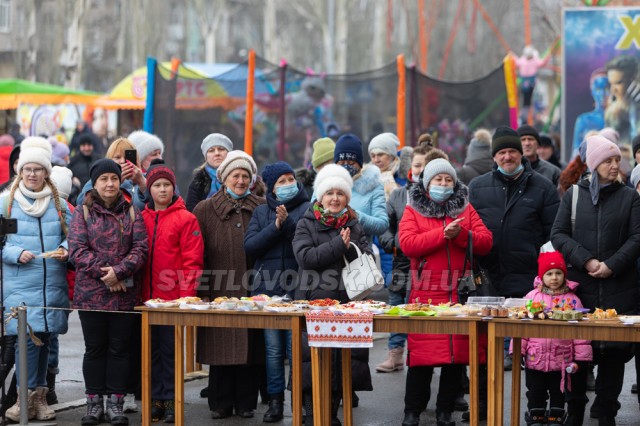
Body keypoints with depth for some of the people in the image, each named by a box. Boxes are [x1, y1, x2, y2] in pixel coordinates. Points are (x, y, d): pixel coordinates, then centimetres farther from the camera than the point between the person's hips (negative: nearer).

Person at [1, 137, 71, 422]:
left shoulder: (58, 203, 11)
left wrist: (65, 249, -7)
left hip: (53, 283, 3)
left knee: (44, 338, 8)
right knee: (27, 337, -11)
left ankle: (38, 396, 16)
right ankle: (27, 397, -5)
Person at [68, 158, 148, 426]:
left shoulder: (132, 212, 6)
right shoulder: (83, 212, 3)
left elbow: (141, 248, -3)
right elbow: (77, 249, -6)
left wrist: (119, 271, -17)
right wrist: (102, 273, -16)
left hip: (125, 293, 1)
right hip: (90, 292, -1)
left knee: (120, 348, 5)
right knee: (95, 349, 7)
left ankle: (116, 403, 11)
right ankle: (94, 402, 14)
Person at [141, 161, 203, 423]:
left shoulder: (185, 219, -3)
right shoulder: (142, 218, 9)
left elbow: (192, 261, -7)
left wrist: (186, 295, -13)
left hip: (174, 298, -4)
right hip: (148, 298, 4)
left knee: (171, 349, 0)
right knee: (152, 349, 8)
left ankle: (170, 400, 7)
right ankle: (156, 399, 15)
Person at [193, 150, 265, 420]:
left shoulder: (261, 208, 10)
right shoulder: (206, 210, 6)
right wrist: (200, 291, -3)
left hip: (251, 291, 1)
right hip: (219, 291, -1)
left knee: (250, 346, 2)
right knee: (221, 347, 0)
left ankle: (245, 403, 11)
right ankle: (220, 404, 9)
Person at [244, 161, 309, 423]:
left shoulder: (307, 210, 4)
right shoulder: (261, 212, 13)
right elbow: (250, 246, 0)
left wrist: (287, 223, -17)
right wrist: (276, 226, -10)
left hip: (297, 290, -3)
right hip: (267, 289, 3)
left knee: (296, 349, -4)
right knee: (273, 349, 5)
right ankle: (275, 402, 13)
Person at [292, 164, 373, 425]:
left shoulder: (354, 226, 15)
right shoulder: (307, 224, 5)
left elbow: (368, 258, 6)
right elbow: (305, 256, -10)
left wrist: (350, 246, -12)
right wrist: (338, 245, -14)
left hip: (348, 302, 3)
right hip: (314, 302, -3)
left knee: (343, 361, 3)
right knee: (314, 362, -6)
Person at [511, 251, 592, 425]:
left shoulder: (571, 299, -3)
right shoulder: (532, 296, -1)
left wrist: (582, 356, -5)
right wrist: (518, 350, -4)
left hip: (561, 359, -1)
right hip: (535, 358, 1)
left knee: (558, 393, 11)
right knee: (536, 393, 10)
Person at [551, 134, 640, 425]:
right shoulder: (574, 194, 8)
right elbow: (558, 235, 2)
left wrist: (612, 265, -12)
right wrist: (586, 260, -11)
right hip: (580, 285, 0)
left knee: (615, 351, 0)